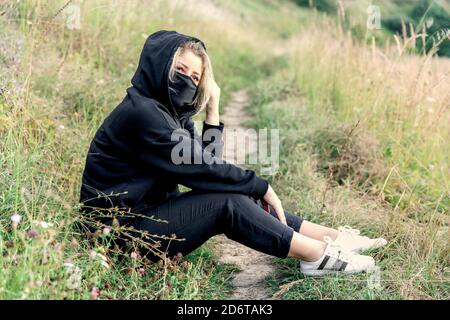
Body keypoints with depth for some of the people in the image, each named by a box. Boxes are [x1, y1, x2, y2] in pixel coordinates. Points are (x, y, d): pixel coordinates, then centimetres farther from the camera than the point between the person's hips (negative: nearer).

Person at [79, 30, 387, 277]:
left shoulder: (172, 110, 8)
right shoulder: (141, 113, -22)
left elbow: (205, 163, 3)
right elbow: (203, 170, -21)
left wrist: (212, 110, -3)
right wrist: (262, 187, -12)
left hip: (151, 211, 9)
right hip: (123, 230, -9)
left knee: (242, 195, -1)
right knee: (226, 201, -19)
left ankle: (333, 237, -1)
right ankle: (319, 255, -14)